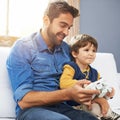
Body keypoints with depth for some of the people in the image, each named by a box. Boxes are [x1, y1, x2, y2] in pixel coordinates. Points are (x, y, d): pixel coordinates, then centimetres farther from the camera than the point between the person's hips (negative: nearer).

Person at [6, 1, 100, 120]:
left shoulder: (66, 48, 12)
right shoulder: (22, 48, -7)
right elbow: (23, 100, -15)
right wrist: (68, 94, -27)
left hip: (61, 107, 5)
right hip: (32, 109, -4)